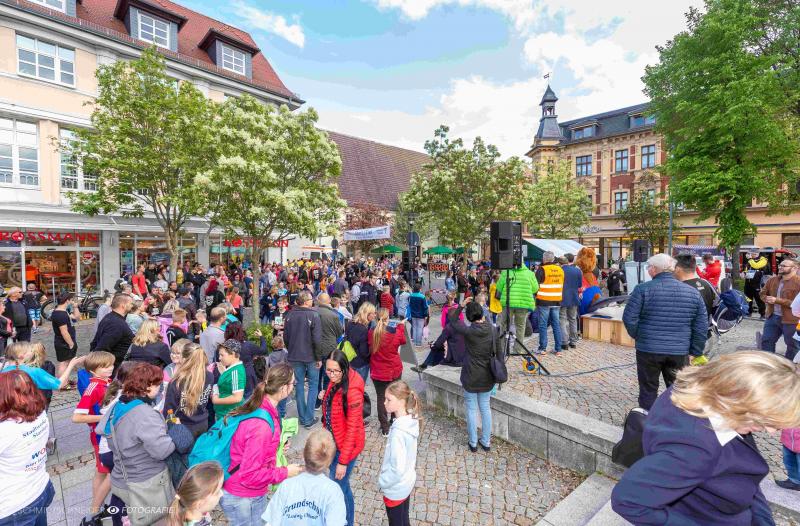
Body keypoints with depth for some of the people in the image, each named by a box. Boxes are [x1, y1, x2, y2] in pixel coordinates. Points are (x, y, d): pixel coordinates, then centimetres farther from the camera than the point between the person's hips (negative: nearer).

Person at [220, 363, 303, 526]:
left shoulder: (260, 407, -7)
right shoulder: (261, 426, -33)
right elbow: (250, 475, -27)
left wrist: (274, 447, 7)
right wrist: (285, 473, -17)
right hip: (243, 499, -8)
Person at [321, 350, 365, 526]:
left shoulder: (353, 391, -28)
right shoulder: (335, 383, -4)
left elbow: (352, 428, -24)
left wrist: (343, 461, -20)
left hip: (346, 447, -8)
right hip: (333, 443, 8)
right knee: (342, 486, 24)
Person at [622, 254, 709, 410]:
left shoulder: (643, 289, -10)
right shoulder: (693, 292, 3)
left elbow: (629, 318, -12)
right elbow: (702, 326, 4)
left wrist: (637, 336, 5)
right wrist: (696, 352, 11)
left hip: (648, 350, -3)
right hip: (680, 352, 3)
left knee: (648, 390, 11)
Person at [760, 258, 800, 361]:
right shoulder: (772, 280, 5)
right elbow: (763, 293, 15)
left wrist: (778, 301, -24)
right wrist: (767, 299, -6)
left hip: (790, 320, -6)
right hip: (772, 317, 6)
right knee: (766, 341, 10)